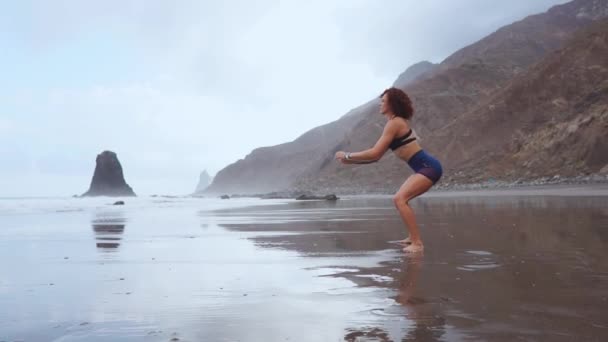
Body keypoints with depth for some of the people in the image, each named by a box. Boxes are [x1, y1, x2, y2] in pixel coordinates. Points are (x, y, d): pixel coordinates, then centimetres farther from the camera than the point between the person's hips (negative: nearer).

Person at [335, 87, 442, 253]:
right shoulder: (398, 123, 17)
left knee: (400, 199, -22)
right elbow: (377, 157, 17)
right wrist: (350, 161, 11)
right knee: (400, 199, 22)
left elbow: (374, 153, -18)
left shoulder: (394, 123, -13)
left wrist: (347, 155, -8)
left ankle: (417, 243, -22)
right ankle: (413, 237, 27)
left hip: (428, 167, -10)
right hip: (426, 167, 10)